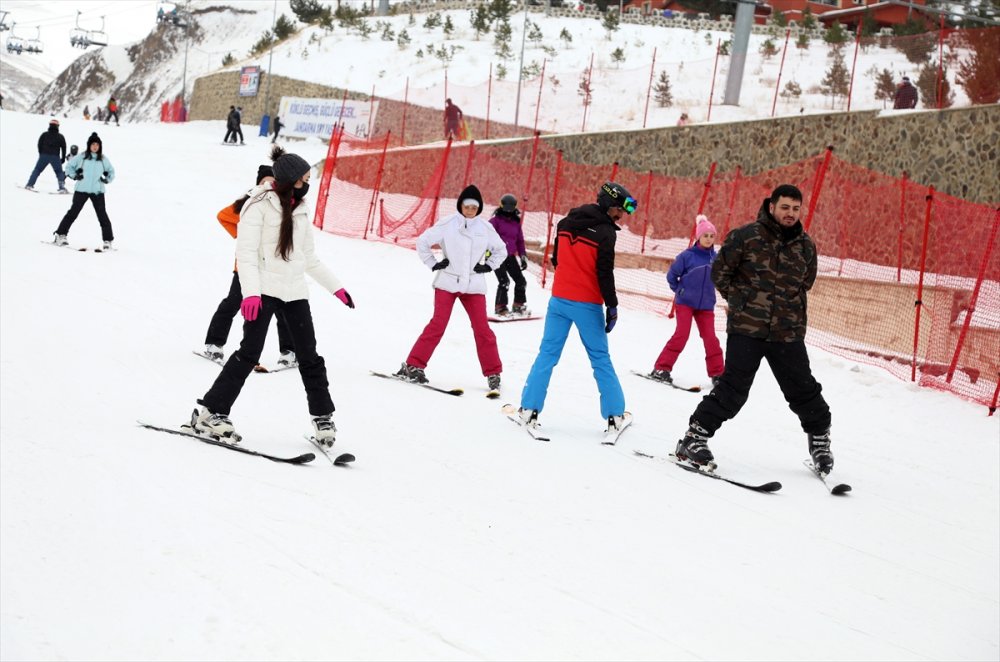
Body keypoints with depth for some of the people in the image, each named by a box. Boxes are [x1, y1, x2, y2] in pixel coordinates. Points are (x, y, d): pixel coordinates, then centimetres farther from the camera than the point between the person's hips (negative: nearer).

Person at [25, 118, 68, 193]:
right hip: (55, 157, 0)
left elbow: (39, 145, 5)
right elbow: (64, 148, 6)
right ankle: (62, 187, -6)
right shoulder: (60, 137, 6)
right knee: (59, 172, 8)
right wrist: (63, 158, 13)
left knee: (37, 170, 10)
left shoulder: (44, 135, 6)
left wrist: (41, 154, 14)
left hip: (44, 155, 1)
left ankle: (30, 184, 4)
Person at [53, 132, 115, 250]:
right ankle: (61, 234, 9)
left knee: (102, 215, -1)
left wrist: (107, 179, 1)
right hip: (82, 190, -1)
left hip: (98, 191, 1)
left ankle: (108, 240, 5)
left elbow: (111, 172, 18)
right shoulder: (81, 157, -1)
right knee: (73, 212, 1)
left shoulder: (104, 160, 4)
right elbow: (69, 166, 10)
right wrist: (74, 175, -4)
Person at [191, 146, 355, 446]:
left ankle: (323, 418, 16)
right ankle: (210, 412, -4)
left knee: (309, 357, 6)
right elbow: (246, 252, -13)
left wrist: (336, 287, 21)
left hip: (295, 291, 6)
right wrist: (250, 291, -24)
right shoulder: (260, 205, -6)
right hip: (265, 289, -6)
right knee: (249, 353, -11)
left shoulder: (300, 210, 14)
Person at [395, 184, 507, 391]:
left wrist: (488, 266, 8)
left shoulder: (485, 228, 5)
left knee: (482, 328, -1)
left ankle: (493, 373, 8)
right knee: (438, 324, -10)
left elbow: (501, 250, 21)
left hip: (474, 285, 2)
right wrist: (433, 264, 0)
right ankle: (413, 366, -5)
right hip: (448, 283, -2)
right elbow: (423, 241, 3)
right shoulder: (448, 224, -4)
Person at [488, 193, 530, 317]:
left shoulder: (516, 222, 15)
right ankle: (500, 307, -5)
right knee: (504, 281, -15)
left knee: (521, 281, 4)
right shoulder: (495, 220, -3)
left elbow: (520, 241, 21)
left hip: (510, 256, 6)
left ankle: (519, 305, 20)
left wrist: (523, 257, 15)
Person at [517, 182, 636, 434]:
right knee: (600, 359, 6)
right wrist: (612, 306, -11)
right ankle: (614, 415, 8)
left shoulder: (566, 223, 7)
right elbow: (605, 272, -16)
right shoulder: (605, 232, -12)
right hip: (587, 305, -4)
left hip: (559, 299, 4)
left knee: (547, 354, 9)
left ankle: (529, 409, 3)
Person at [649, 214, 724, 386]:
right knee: (681, 334, -9)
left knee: (710, 338, 1)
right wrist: (680, 291, 6)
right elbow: (672, 275, -1)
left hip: (706, 305, 3)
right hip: (685, 302, -3)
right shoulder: (687, 256, -10)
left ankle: (717, 373, 10)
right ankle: (661, 368, -1)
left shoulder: (715, 258, 0)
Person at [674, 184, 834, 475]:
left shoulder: (806, 246, 8)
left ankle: (819, 438, 31)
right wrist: (740, 302, 2)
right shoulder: (747, 236, -6)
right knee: (733, 389, -10)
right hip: (746, 329, -4)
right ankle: (695, 437, -1)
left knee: (804, 391, 8)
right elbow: (720, 270, 3)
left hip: (788, 332, 4)